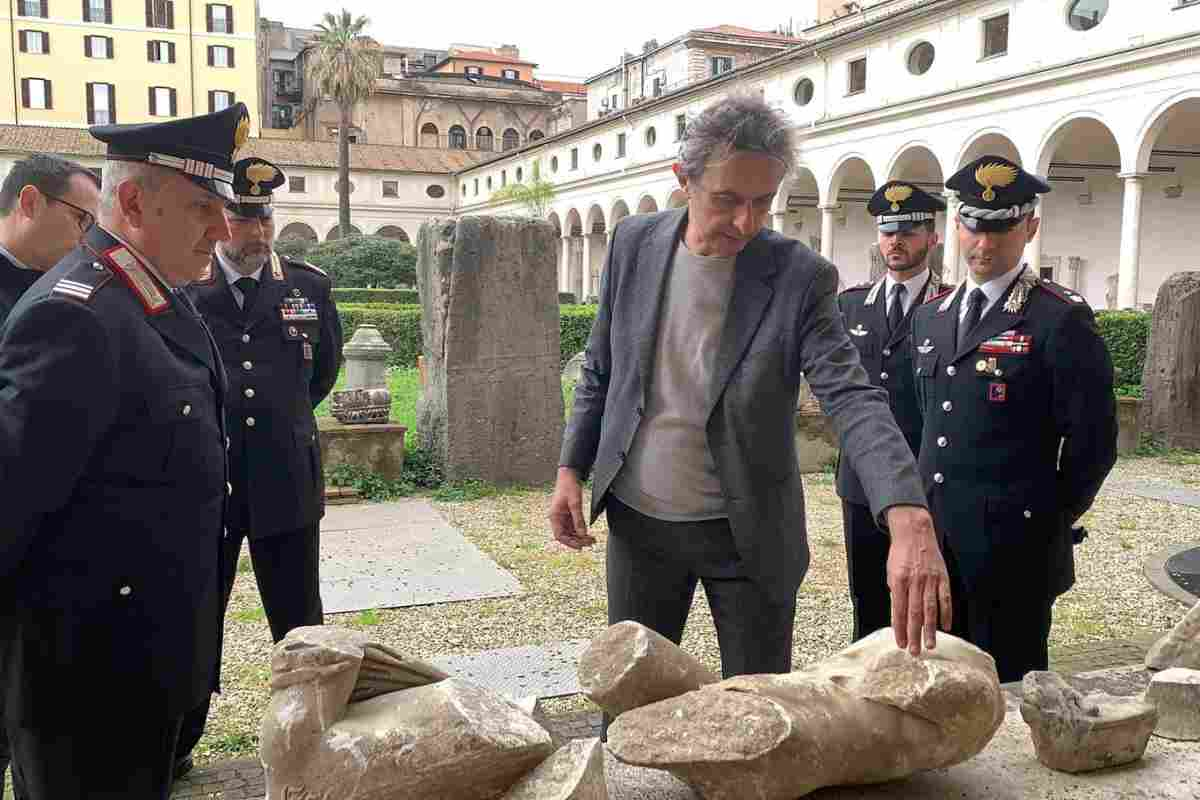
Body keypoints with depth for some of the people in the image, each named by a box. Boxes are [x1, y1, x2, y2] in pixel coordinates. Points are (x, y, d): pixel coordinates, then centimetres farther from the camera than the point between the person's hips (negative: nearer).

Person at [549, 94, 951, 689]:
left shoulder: (801, 277, -14)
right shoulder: (634, 243, -3)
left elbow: (854, 400, -23)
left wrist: (908, 518, -38)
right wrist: (571, 468, -2)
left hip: (748, 532, -2)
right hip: (638, 521, 3)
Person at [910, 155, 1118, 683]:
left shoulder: (1062, 319, -11)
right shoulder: (930, 316, 10)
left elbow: (1092, 441, -9)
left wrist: (1051, 520, -2)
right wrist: (926, 509, 15)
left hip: (1012, 547, -6)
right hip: (935, 539, 6)